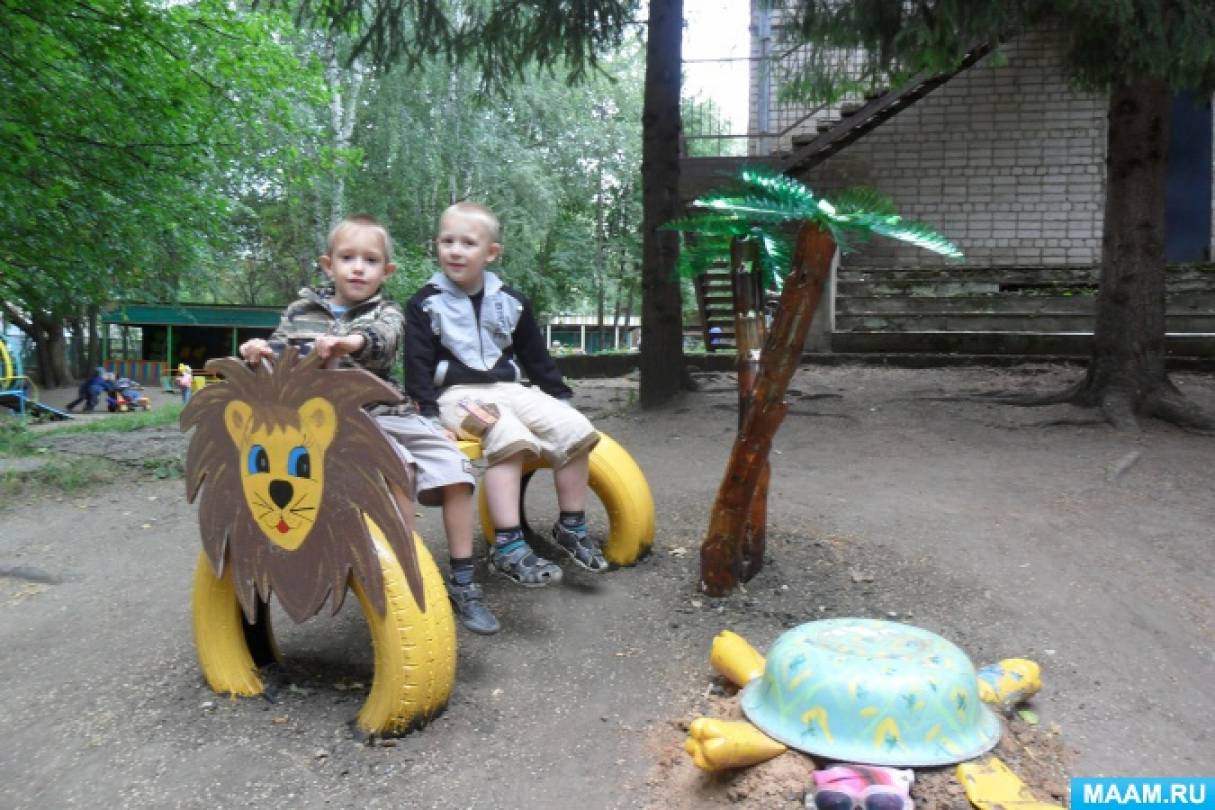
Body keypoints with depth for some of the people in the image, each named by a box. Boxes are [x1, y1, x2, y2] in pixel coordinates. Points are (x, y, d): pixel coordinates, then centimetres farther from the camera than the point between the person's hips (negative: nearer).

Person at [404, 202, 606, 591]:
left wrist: (561, 396, 16)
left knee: (574, 428, -17)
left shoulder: (509, 301, 11)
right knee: (509, 437, -36)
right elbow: (417, 365, -3)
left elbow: (536, 356, 18)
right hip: (458, 394, -4)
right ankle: (507, 546, -34)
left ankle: (571, 527, -3)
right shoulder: (426, 304, 1)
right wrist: (429, 414, -15)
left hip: (507, 388, 5)